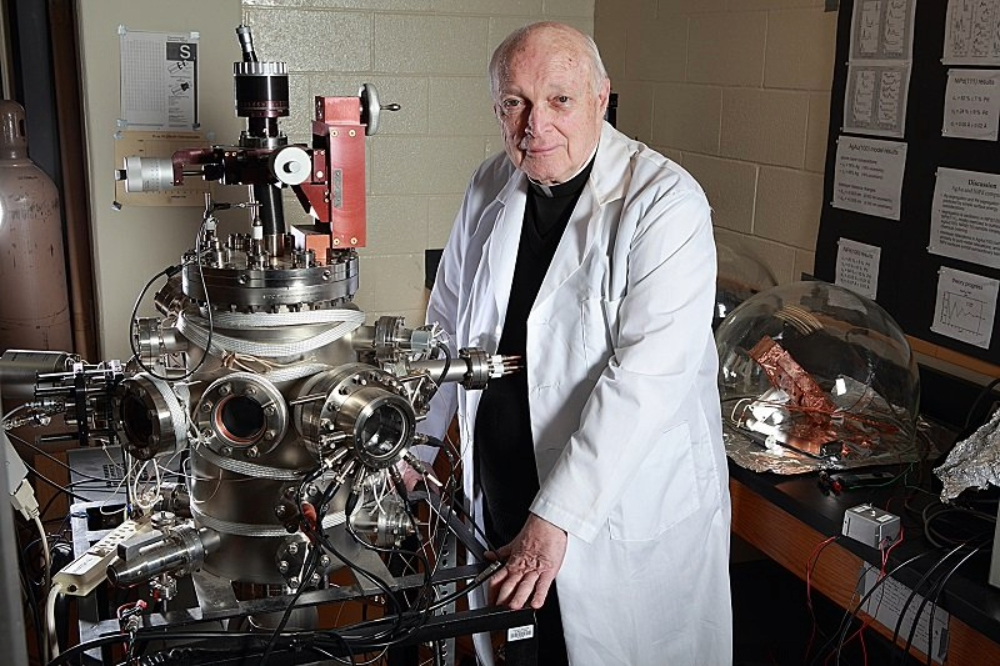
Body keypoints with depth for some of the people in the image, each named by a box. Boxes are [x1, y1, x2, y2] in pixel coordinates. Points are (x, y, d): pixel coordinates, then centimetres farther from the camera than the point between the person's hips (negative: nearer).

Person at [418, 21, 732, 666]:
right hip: (500, 496, 5)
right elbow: (449, 326, 14)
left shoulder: (665, 202, -18)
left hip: (631, 516, -5)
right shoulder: (490, 188, 2)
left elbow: (646, 378, -26)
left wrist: (556, 517, -28)